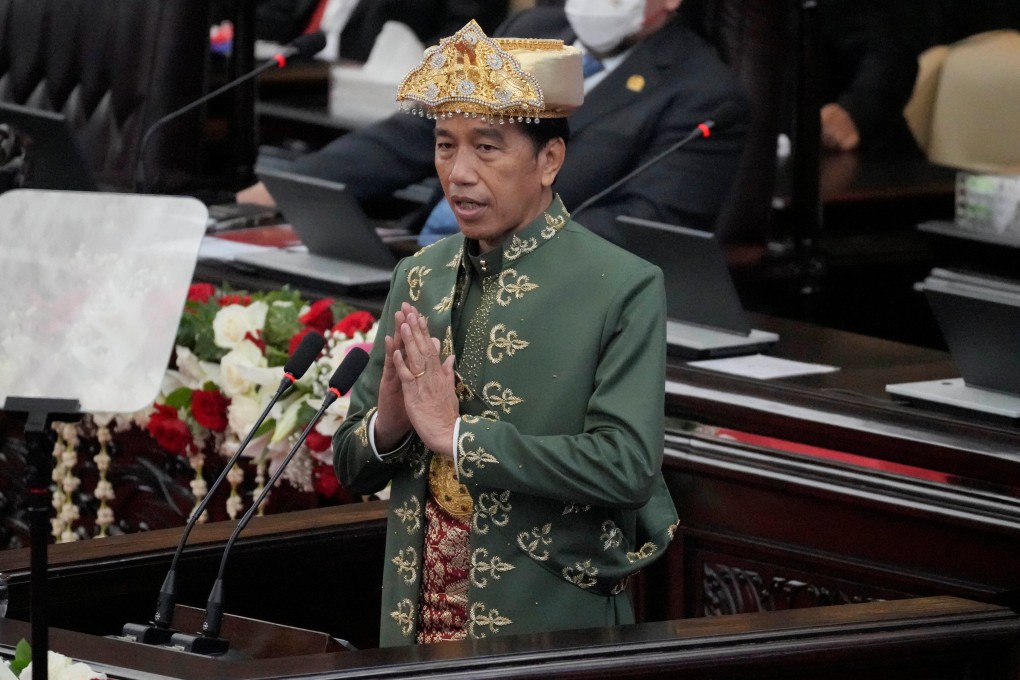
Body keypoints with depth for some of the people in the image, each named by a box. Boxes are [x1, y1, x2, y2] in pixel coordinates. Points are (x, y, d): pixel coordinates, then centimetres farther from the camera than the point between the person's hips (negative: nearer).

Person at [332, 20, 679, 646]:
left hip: (551, 634, -5)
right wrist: (387, 423, -13)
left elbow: (627, 465, -20)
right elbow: (353, 468, 9)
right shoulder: (417, 279, 6)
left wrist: (457, 433, -21)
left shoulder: (625, 289, -10)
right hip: (417, 626, 5)